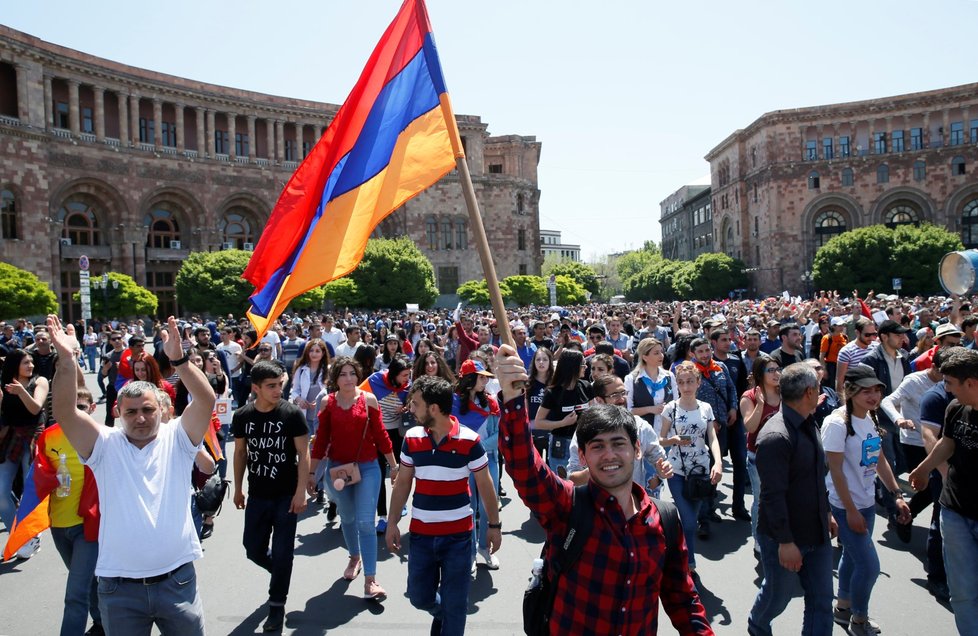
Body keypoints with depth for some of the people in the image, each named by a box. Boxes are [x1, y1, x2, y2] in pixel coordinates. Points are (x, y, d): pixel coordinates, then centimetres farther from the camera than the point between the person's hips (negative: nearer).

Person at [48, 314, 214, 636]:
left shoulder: (177, 438, -2)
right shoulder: (105, 445, -1)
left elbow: (207, 400, -18)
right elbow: (65, 413, -15)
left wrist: (178, 359, -31)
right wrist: (66, 361, -28)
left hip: (177, 580, 0)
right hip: (119, 586, 1)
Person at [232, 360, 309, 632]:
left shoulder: (292, 414, -14)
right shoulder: (242, 416, -4)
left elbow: (303, 454, -11)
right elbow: (240, 452, 8)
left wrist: (300, 491, -14)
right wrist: (238, 488, 11)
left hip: (286, 496, -3)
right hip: (257, 496, 4)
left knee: (282, 553, 3)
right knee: (253, 550, 12)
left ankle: (277, 605, 21)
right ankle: (281, 574, 43)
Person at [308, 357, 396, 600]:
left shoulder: (369, 399, -7)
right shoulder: (328, 402, -2)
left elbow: (380, 434, -2)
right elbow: (321, 439, 3)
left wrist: (393, 466, 2)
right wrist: (312, 472, 5)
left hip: (367, 468, -2)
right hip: (337, 468, 3)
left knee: (365, 522, -8)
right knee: (347, 518, 19)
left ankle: (370, 580, -2)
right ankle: (355, 558, 44)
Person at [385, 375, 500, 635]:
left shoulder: (469, 440, -14)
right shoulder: (411, 438, -4)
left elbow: (485, 485, -4)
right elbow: (403, 483, 6)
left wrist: (494, 525, 0)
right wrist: (392, 522, 4)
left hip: (458, 535, -3)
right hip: (421, 533, 3)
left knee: (455, 604, 6)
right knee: (419, 597, 16)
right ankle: (441, 613, 47)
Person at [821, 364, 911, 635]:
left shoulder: (871, 418, 3)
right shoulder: (837, 423, -21)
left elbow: (880, 461, 13)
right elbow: (835, 471, -20)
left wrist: (897, 495, 8)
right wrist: (851, 511, -19)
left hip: (867, 502, 8)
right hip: (846, 506, -8)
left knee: (853, 556, 20)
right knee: (869, 565, -3)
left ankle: (843, 608, 38)